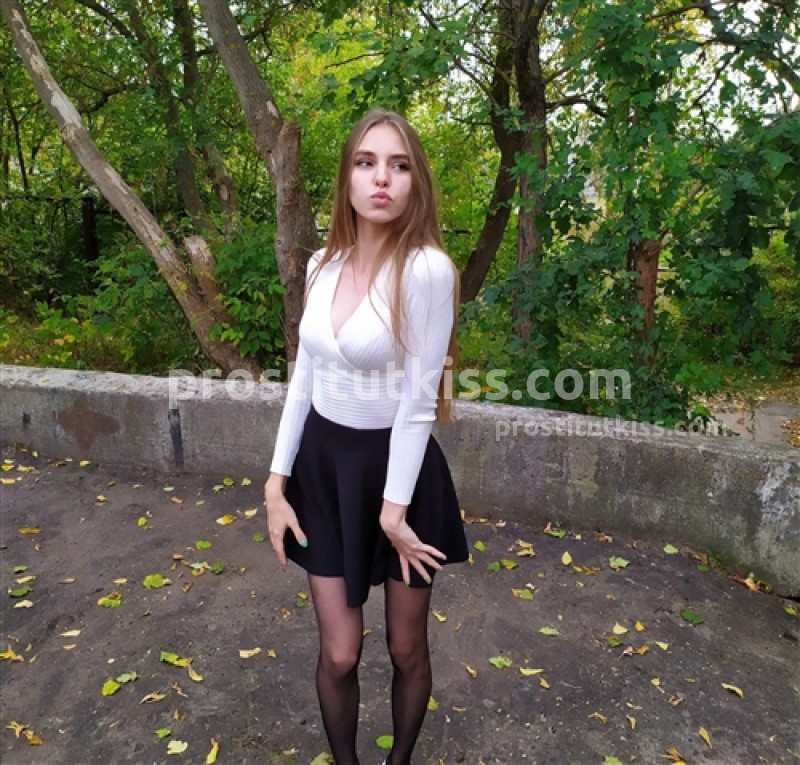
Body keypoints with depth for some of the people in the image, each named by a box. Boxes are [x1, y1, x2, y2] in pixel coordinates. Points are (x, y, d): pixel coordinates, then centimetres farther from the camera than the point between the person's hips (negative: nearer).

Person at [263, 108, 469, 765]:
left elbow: (419, 399, -17)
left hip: (398, 466, -4)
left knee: (406, 647, 16)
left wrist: (394, 509, -13)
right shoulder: (323, 266, 0)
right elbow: (305, 377, 5)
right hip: (324, 462, 4)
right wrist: (277, 482, 4)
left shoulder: (426, 269, -18)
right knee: (338, 653, 11)